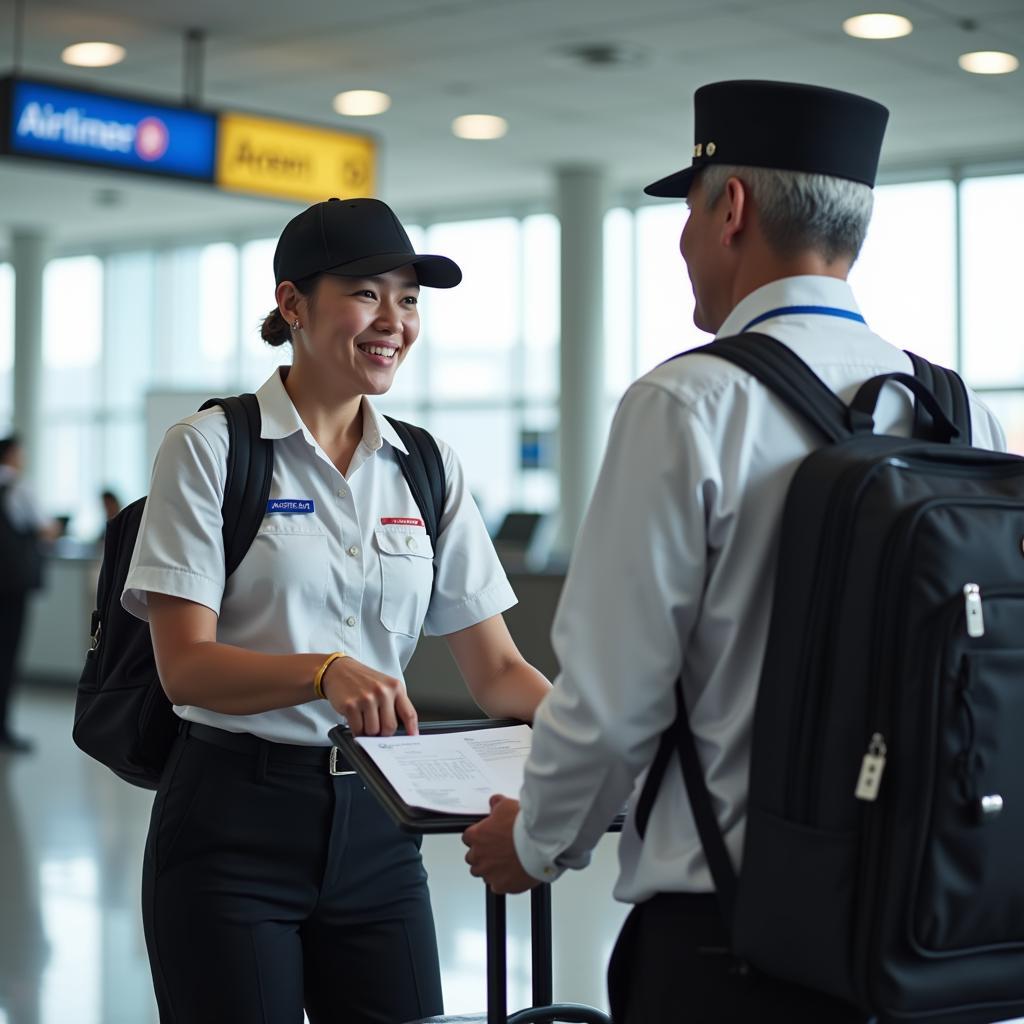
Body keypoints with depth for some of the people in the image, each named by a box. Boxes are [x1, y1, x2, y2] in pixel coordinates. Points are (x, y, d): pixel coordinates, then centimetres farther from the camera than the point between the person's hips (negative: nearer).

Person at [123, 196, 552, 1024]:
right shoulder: (210, 449, -4)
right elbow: (185, 666, -12)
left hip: (375, 825, 4)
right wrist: (325, 672, -30)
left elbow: (496, 670, 5)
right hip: (234, 820, -4)